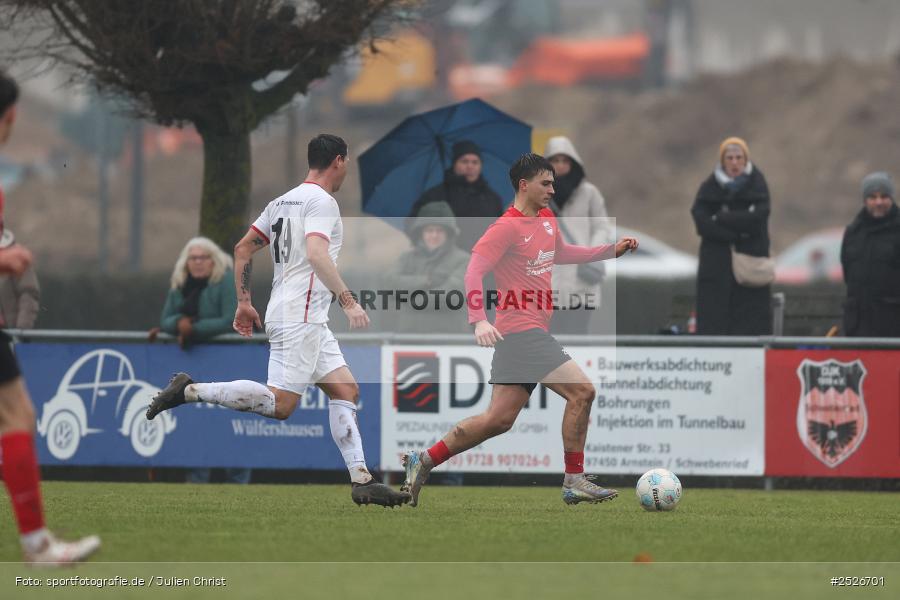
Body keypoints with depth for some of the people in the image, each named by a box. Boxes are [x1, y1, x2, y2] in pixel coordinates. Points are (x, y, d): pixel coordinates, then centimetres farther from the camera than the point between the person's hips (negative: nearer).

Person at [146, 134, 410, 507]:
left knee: (346, 392, 7)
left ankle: (361, 481, 2)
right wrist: (347, 300, -26)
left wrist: (244, 302, 22)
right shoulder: (321, 202, -9)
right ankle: (190, 391, -11)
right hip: (299, 319, -10)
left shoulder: (282, 202, 18)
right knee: (280, 404, -14)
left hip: (311, 322, 10)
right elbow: (316, 254, -25)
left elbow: (243, 249, 18)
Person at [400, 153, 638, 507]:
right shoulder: (507, 226, -12)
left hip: (532, 331, 10)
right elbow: (474, 270, -18)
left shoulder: (547, 220, 15)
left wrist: (612, 250, 27)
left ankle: (423, 462, 15)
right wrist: (479, 320, -29)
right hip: (521, 329, -10)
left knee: (499, 419, 8)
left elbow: (561, 254, 35)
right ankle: (574, 482, -7)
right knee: (581, 391, -14)